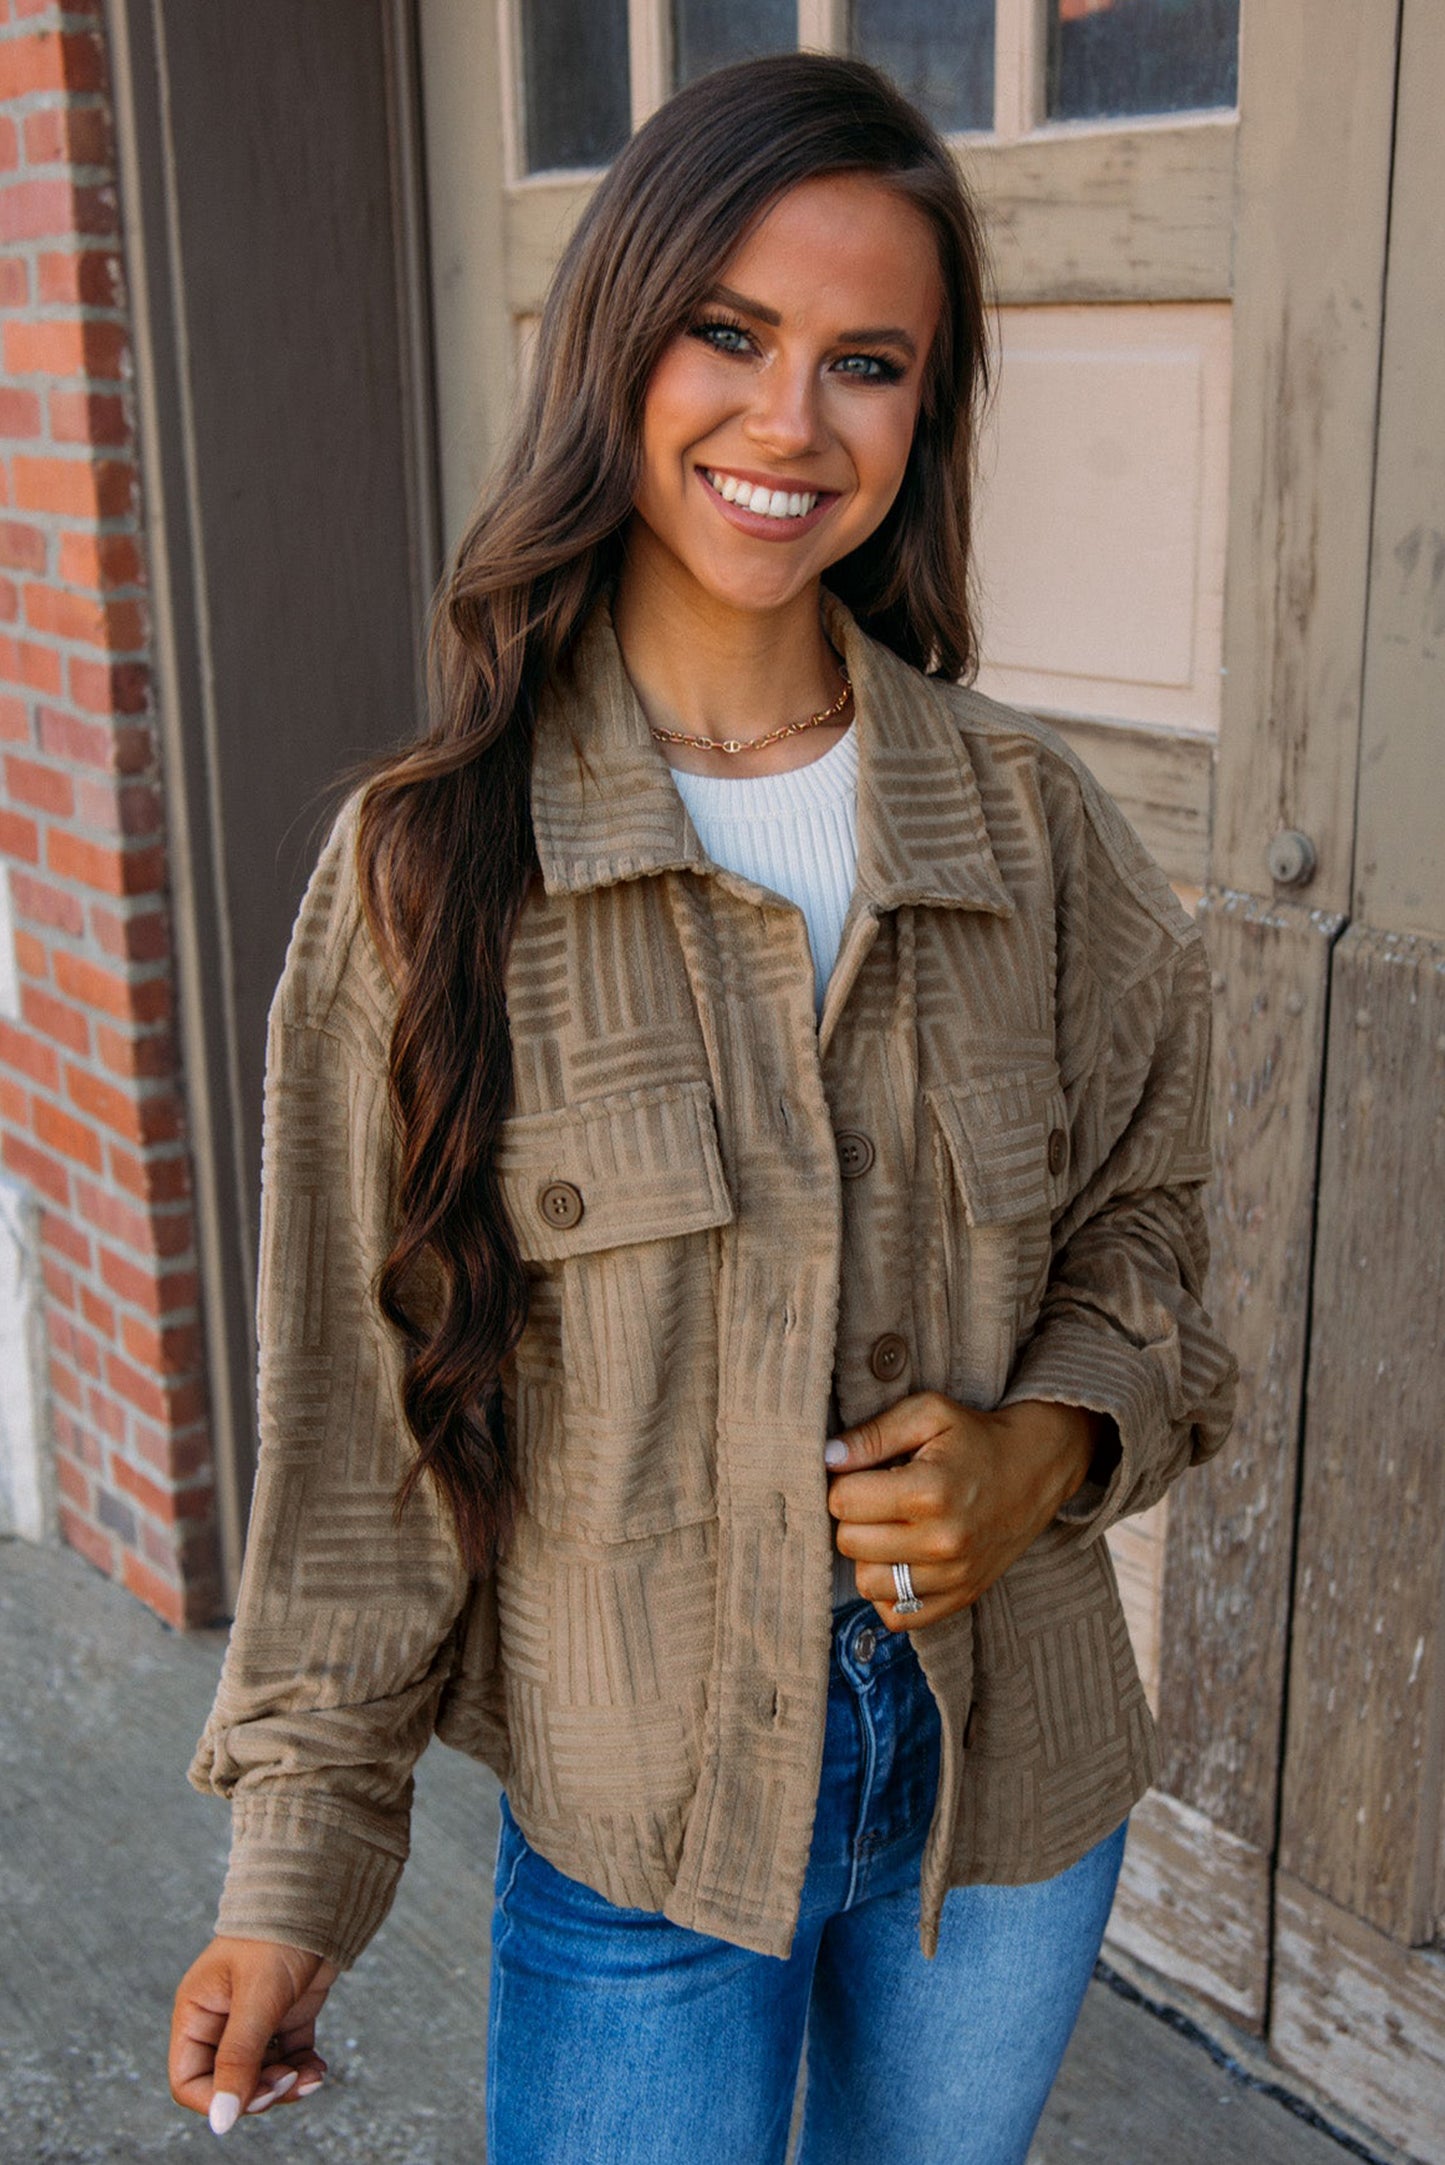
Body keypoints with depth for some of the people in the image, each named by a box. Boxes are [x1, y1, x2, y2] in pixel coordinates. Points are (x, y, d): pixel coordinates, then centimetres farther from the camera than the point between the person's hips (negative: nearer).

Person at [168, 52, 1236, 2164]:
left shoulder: (1030, 823, -5)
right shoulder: (434, 860, -11)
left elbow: (1139, 1239, 6)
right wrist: (296, 1867, -6)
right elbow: (358, 1406, -7)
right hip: (632, 1819, -2)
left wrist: (1046, 1446, -15)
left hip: (1015, 1774, 3)